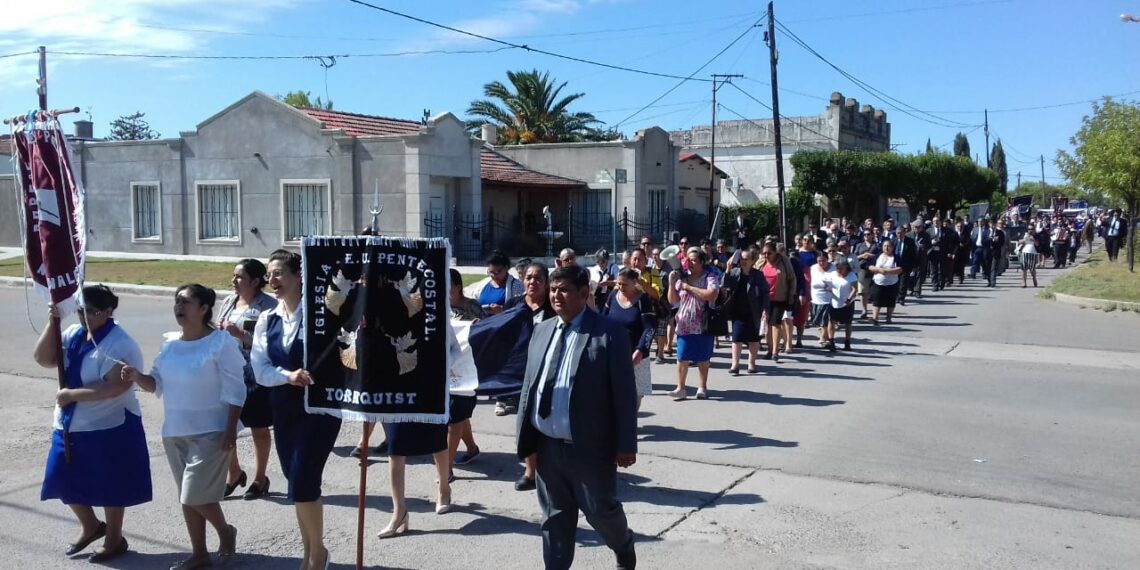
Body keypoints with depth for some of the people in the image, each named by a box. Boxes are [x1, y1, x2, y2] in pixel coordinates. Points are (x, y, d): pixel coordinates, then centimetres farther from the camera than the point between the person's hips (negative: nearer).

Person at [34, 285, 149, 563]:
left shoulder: (119, 344, -21)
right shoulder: (74, 333, 4)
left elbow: (116, 386, -29)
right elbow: (43, 358, 0)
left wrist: (71, 394, -22)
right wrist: (52, 322, -10)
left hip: (109, 429, -8)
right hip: (70, 427, 8)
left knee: (108, 487, 7)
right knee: (67, 481, 17)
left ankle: (114, 540, 27)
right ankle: (91, 527, 40)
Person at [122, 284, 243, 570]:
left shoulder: (221, 342, -14)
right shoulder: (170, 343, 5)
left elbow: (235, 391, -14)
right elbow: (158, 383, 10)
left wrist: (230, 429, -18)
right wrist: (137, 377, -11)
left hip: (210, 432, -7)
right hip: (174, 432, 7)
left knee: (196, 495, -8)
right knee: (187, 497, 14)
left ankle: (225, 531, 20)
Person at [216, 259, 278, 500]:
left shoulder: (269, 306, -12)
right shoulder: (228, 302, 9)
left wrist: (241, 335, -24)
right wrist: (218, 331, -3)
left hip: (256, 378, -6)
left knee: (258, 428, 8)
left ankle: (260, 478, 24)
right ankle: (234, 473, 27)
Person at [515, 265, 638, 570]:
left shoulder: (609, 333, -11)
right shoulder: (541, 330, 8)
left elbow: (624, 394, -11)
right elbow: (530, 385, 11)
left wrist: (626, 444, -12)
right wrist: (524, 435, 8)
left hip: (589, 447, -5)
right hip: (547, 445, 5)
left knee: (601, 511, 11)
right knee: (555, 517, 15)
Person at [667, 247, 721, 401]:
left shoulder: (710, 277, -6)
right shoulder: (682, 276, 5)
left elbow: (711, 295, -24)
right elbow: (673, 300, 4)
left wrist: (689, 287, -18)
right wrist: (672, 283, -11)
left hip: (703, 325, -3)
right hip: (684, 324, 3)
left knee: (703, 358, 9)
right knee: (682, 357, -1)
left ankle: (703, 387, 20)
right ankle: (680, 388, 4)